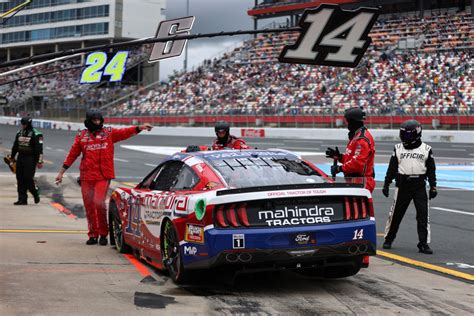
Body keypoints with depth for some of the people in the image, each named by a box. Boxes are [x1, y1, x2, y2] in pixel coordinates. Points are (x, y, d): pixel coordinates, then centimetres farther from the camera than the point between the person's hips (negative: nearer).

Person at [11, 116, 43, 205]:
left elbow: (39, 149, -13)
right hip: (20, 158, 7)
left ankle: (36, 193, 14)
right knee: (20, 179, 4)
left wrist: (39, 161, -16)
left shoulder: (35, 134, -10)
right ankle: (22, 199, 9)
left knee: (28, 178, -11)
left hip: (30, 159, -7)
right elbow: (15, 146, 20)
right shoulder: (19, 133, 11)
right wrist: (12, 157, 22)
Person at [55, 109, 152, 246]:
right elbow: (72, 154, 12)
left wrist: (140, 128, -20)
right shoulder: (81, 135, 10)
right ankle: (93, 234, 17)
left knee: (99, 202, -15)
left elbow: (124, 132, -4)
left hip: (103, 176, -2)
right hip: (86, 176, 2)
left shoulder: (109, 132, 8)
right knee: (89, 206, 4)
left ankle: (103, 233, 0)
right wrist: (62, 172, 12)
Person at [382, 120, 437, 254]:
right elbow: (392, 168, 8)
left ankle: (423, 243, 2)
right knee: (396, 213, 6)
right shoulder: (398, 148, 6)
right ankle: (388, 239, 22)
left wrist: (433, 187, 3)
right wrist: (386, 185, 5)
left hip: (419, 186, 0)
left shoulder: (426, 149, 4)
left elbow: (431, 170, 7)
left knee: (423, 214, -4)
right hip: (403, 185, 1)